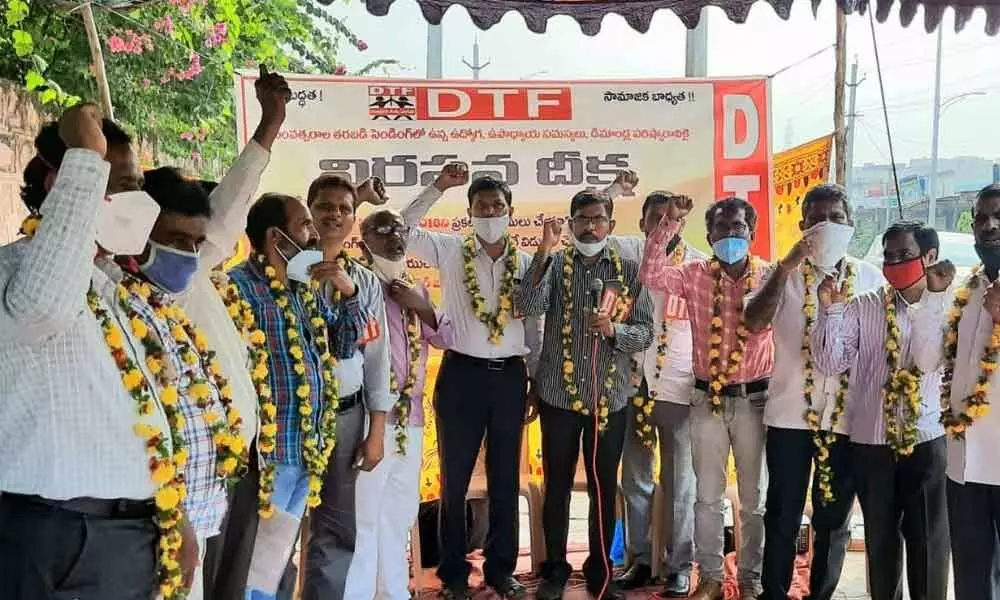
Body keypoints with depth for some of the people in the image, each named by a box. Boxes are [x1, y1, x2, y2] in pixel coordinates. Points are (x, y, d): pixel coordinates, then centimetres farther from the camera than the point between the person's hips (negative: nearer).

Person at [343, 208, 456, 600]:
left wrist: (424, 308, -2)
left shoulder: (417, 291, 17)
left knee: (400, 512, 17)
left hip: (411, 416, 8)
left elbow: (448, 339, 15)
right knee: (362, 513, -6)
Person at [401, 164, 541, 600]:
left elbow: (533, 325, 8)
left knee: (506, 480, 12)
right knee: (455, 480, 7)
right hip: (461, 373, -2)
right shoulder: (450, 251, 1)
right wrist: (438, 188, -13)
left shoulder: (526, 263, 5)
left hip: (510, 376, 2)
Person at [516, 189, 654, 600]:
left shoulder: (629, 270, 3)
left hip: (610, 397, 1)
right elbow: (528, 306, -18)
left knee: (604, 488, 10)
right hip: (559, 394, -1)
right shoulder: (553, 265, 0)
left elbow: (645, 333, -1)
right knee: (557, 486, 9)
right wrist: (543, 252, -25)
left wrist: (613, 329, -20)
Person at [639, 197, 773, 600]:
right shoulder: (695, 275, -1)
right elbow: (651, 276, -16)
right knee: (708, 496, 10)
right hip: (707, 399, 1)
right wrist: (669, 225, -18)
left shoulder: (770, 276, -2)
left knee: (754, 498, 12)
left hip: (755, 398, 0)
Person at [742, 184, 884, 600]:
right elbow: (754, 322, -15)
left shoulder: (869, 277, 6)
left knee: (835, 520, 12)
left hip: (847, 417, 2)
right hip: (789, 414, -1)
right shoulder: (785, 273, 1)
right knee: (782, 517, 7)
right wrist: (785, 266, -20)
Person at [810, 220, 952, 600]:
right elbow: (829, 364, -6)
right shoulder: (863, 307, 0)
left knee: (929, 540, 7)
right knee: (881, 538, 14)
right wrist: (830, 311, -16)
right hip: (871, 442, 1)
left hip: (927, 441, -1)